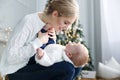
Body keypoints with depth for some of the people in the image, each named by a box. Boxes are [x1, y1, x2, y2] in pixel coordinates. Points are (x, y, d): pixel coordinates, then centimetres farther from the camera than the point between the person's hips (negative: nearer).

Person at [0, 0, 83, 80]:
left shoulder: (50, 24, 1)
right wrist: (38, 41, -24)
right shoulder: (28, 22, -22)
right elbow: (11, 57, -27)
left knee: (76, 65, -2)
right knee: (67, 69, -24)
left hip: (32, 64, 8)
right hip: (16, 71, -8)